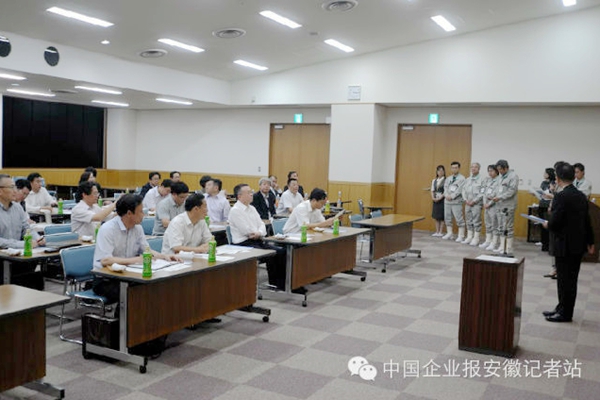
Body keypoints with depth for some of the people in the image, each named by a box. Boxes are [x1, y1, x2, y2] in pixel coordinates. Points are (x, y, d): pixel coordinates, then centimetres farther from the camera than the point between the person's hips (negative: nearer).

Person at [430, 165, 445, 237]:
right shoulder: (434, 180, 11)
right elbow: (432, 190, 11)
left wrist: (440, 198, -18)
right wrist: (433, 198, -5)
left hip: (442, 200, -6)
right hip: (435, 200, 6)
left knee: (442, 217, -1)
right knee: (436, 217, 8)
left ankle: (441, 232, 4)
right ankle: (437, 232, 14)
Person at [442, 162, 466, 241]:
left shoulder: (462, 179, -3)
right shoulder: (448, 179, 16)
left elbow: (459, 190, -13)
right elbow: (445, 188, 7)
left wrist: (452, 196, -16)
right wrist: (446, 195, -11)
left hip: (456, 202, -7)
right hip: (447, 201, 7)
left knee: (459, 219, -7)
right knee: (447, 218, 10)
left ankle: (461, 236, -3)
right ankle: (449, 234, 20)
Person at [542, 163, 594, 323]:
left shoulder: (561, 197, -18)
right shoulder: (581, 196, 8)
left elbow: (554, 223, -21)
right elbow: (587, 220, 15)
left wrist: (547, 224, 1)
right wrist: (590, 242, 23)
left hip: (565, 246, -9)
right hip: (578, 244, 9)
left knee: (565, 280, 1)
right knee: (569, 279, 15)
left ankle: (565, 314, 10)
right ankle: (562, 309, 25)